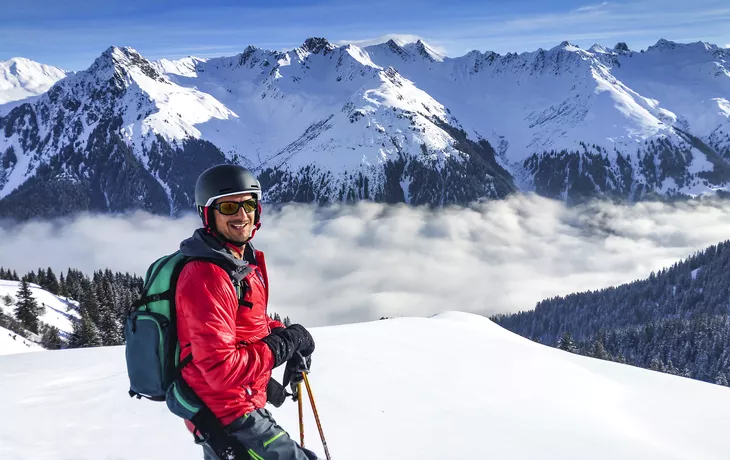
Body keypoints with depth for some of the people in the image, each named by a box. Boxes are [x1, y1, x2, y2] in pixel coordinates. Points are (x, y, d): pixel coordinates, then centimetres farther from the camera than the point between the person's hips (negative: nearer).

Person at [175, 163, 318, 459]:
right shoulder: (207, 277, -25)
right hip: (230, 418, -10)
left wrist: (287, 335, -1)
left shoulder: (244, 260, 5)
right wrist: (285, 343, -20)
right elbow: (221, 368, -29)